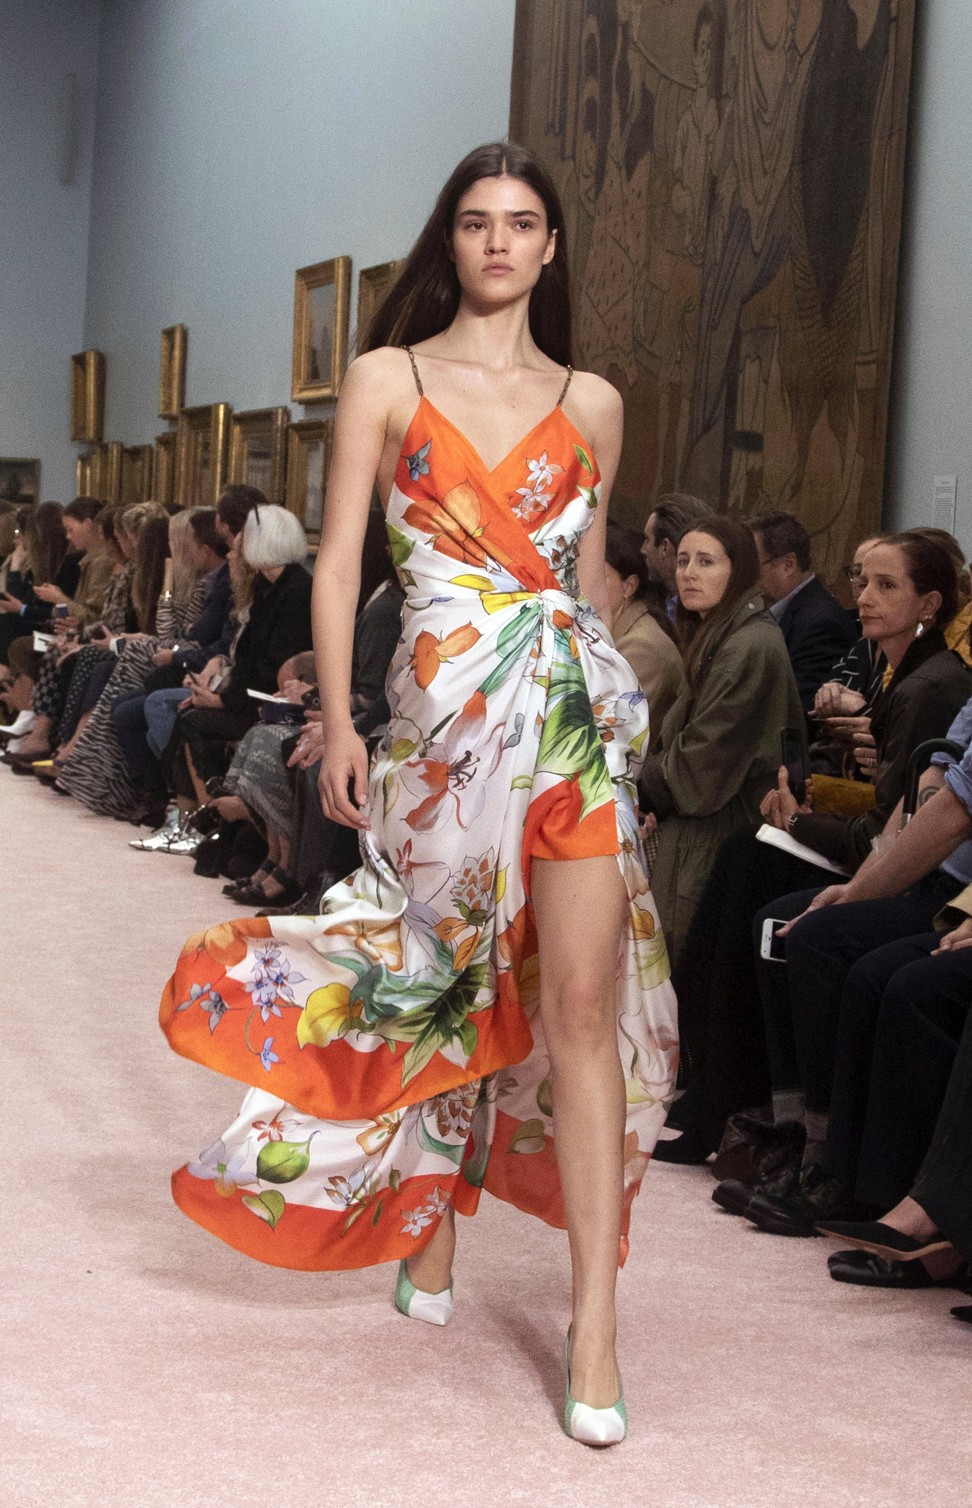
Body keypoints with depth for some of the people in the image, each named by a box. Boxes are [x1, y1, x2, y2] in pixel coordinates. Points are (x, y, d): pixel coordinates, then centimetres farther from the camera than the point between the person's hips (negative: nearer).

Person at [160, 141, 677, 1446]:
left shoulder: (591, 404, 12)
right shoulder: (387, 380, 7)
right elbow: (339, 561, 3)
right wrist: (337, 722, -5)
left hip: (577, 704, 1)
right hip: (444, 704, 0)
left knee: (584, 999, -8)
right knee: (445, 980, 8)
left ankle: (595, 1323, -7)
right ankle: (430, 1238, 30)